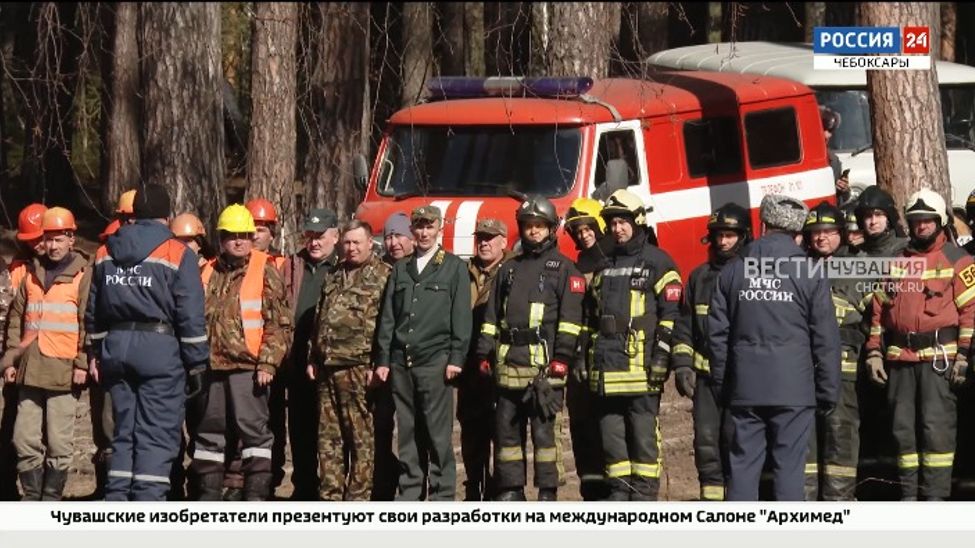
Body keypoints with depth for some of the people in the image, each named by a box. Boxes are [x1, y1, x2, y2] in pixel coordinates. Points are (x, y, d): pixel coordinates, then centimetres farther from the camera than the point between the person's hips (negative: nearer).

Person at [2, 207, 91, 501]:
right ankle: (32, 496, 15)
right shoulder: (33, 273, 15)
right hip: (30, 371, 5)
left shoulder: (83, 276, -1)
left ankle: (52, 497, 7)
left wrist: (82, 363, -13)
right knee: (25, 439, 6)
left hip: (63, 372, -5)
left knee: (59, 443, -1)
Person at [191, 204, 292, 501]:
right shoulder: (209, 273, 15)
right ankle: (207, 492, 18)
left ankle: (256, 494, -5)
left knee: (254, 429, -6)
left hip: (247, 367, -5)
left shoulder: (264, 272, 0)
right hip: (211, 366, 5)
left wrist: (267, 363, -13)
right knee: (208, 430, 10)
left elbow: (279, 323, -5)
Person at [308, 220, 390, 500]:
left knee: (363, 437, -4)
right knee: (329, 436, 8)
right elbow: (319, 321, 25)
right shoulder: (335, 277, 20)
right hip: (328, 369, 7)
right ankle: (330, 496, 13)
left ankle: (359, 496, -2)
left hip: (359, 369, -7)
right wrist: (313, 359, 16)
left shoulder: (383, 276, -2)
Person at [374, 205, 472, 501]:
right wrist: (382, 360, 7)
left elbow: (461, 317, 0)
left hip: (435, 361, -4)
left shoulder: (454, 268, 5)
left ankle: (442, 495, -2)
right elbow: (387, 317, 14)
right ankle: (409, 491, 9)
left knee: (438, 432, -5)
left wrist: (456, 358, -8)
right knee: (407, 432, 5)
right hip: (401, 362, 4)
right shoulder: (400, 269, 16)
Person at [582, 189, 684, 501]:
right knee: (611, 433, 6)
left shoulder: (657, 262, 0)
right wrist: (585, 357, 19)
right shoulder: (603, 267, 21)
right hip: (606, 367, 6)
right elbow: (591, 315, 26)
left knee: (643, 433, -4)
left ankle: (644, 495, -2)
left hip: (641, 366, -6)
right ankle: (619, 493, 11)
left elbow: (670, 314, -6)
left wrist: (661, 356, -14)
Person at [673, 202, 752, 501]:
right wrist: (683, 366, 6)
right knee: (707, 440, -1)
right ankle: (711, 502, 4)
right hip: (706, 375, 3)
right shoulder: (700, 277, 14)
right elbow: (685, 327, 17)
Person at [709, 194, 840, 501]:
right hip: (794, 390, -2)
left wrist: (721, 388, 15)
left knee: (742, 466, 5)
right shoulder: (810, 275, -3)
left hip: (744, 391, 2)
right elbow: (826, 340, -3)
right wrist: (828, 392, 4)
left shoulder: (732, 273, 6)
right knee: (789, 467, -1)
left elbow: (718, 335, 8)